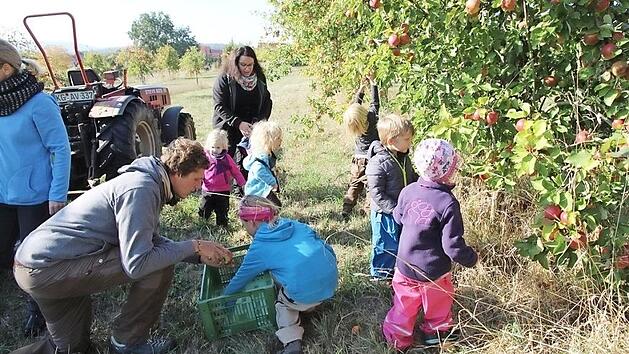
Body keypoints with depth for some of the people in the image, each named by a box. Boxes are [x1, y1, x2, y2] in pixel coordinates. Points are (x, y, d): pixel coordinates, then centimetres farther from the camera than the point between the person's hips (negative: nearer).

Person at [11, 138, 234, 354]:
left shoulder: (149, 183, 8)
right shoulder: (140, 189, -23)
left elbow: (153, 243, 17)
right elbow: (137, 264, -27)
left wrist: (202, 256, 10)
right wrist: (194, 246, -16)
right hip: (46, 269, -10)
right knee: (159, 266, -15)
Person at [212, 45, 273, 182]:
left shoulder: (260, 78, 1)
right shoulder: (224, 79, -11)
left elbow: (267, 102, 5)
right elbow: (220, 106, -14)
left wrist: (259, 122, -12)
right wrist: (238, 123, -24)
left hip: (252, 129, 3)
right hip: (229, 129, -3)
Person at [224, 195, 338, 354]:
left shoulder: (259, 248, 3)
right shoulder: (295, 225, 14)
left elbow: (240, 280, 16)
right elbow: (326, 247, 15)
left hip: (305, 296, -6)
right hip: (332, 281, 6)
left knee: (281, 301, 25)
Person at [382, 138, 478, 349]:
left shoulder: (408, 191, -11)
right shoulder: (448, 203, -26)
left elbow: (398, 218, 8)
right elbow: (453, 246, -23)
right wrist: (471, 258, -5)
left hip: (405, 267, 4)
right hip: (433, 273, -3)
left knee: (405, 305, 20)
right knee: (438, 304, 25)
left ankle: (397, 339, 33)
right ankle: (437, 332, 47)